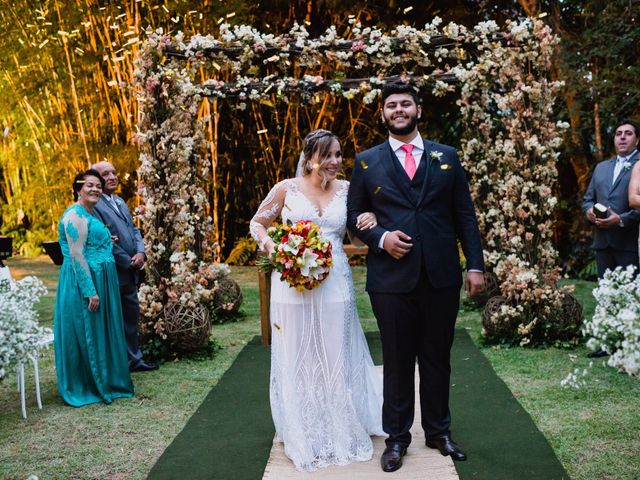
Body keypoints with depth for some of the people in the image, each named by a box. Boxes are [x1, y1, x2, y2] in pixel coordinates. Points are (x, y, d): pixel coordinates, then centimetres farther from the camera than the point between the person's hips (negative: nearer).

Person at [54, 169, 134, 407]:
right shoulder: (75, 216, -14)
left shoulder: (90, 214, 16)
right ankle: (86, 389, 9)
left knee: (103, 332, 14)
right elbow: (76, 256, -20)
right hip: (83, 282, -10)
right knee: (86, 334, -1)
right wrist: (90, 291, -22)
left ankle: (103, 382, 24)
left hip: (100, 281, 10)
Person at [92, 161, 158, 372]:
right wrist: (129, 262, -13)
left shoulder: (119, 201, 15)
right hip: (113, 273, -9)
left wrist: (140, 252, -3)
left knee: (132, 315, 16)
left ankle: (134, 359, 28)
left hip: (130, 272, 9)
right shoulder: (94, 205, -14)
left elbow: (134, 229, 15)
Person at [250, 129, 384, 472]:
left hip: (335, 285, 2)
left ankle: (343, 432, 27)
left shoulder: (346, 189, 5)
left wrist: (372, 222, -8)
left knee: (337, 359, 9)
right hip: (292, 283, -1)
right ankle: (302, 437, 23)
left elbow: (361, 234, 15)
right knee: (297, 360, 7)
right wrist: (271, 247, -11)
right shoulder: (287, 188, -1)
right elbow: (257, 223, 9)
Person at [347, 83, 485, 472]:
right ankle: (397, 437, 23)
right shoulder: (367, 162, 5)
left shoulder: (447, 156, 7)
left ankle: (439, 431, 29)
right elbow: (354, 215, 7)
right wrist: (381, 237, -12)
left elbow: (465, 215, 6)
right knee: (397, 361, 8)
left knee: (438, 357, 13)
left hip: (442, 276, 1)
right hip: (392, 277, -1)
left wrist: (475, 265, 0)